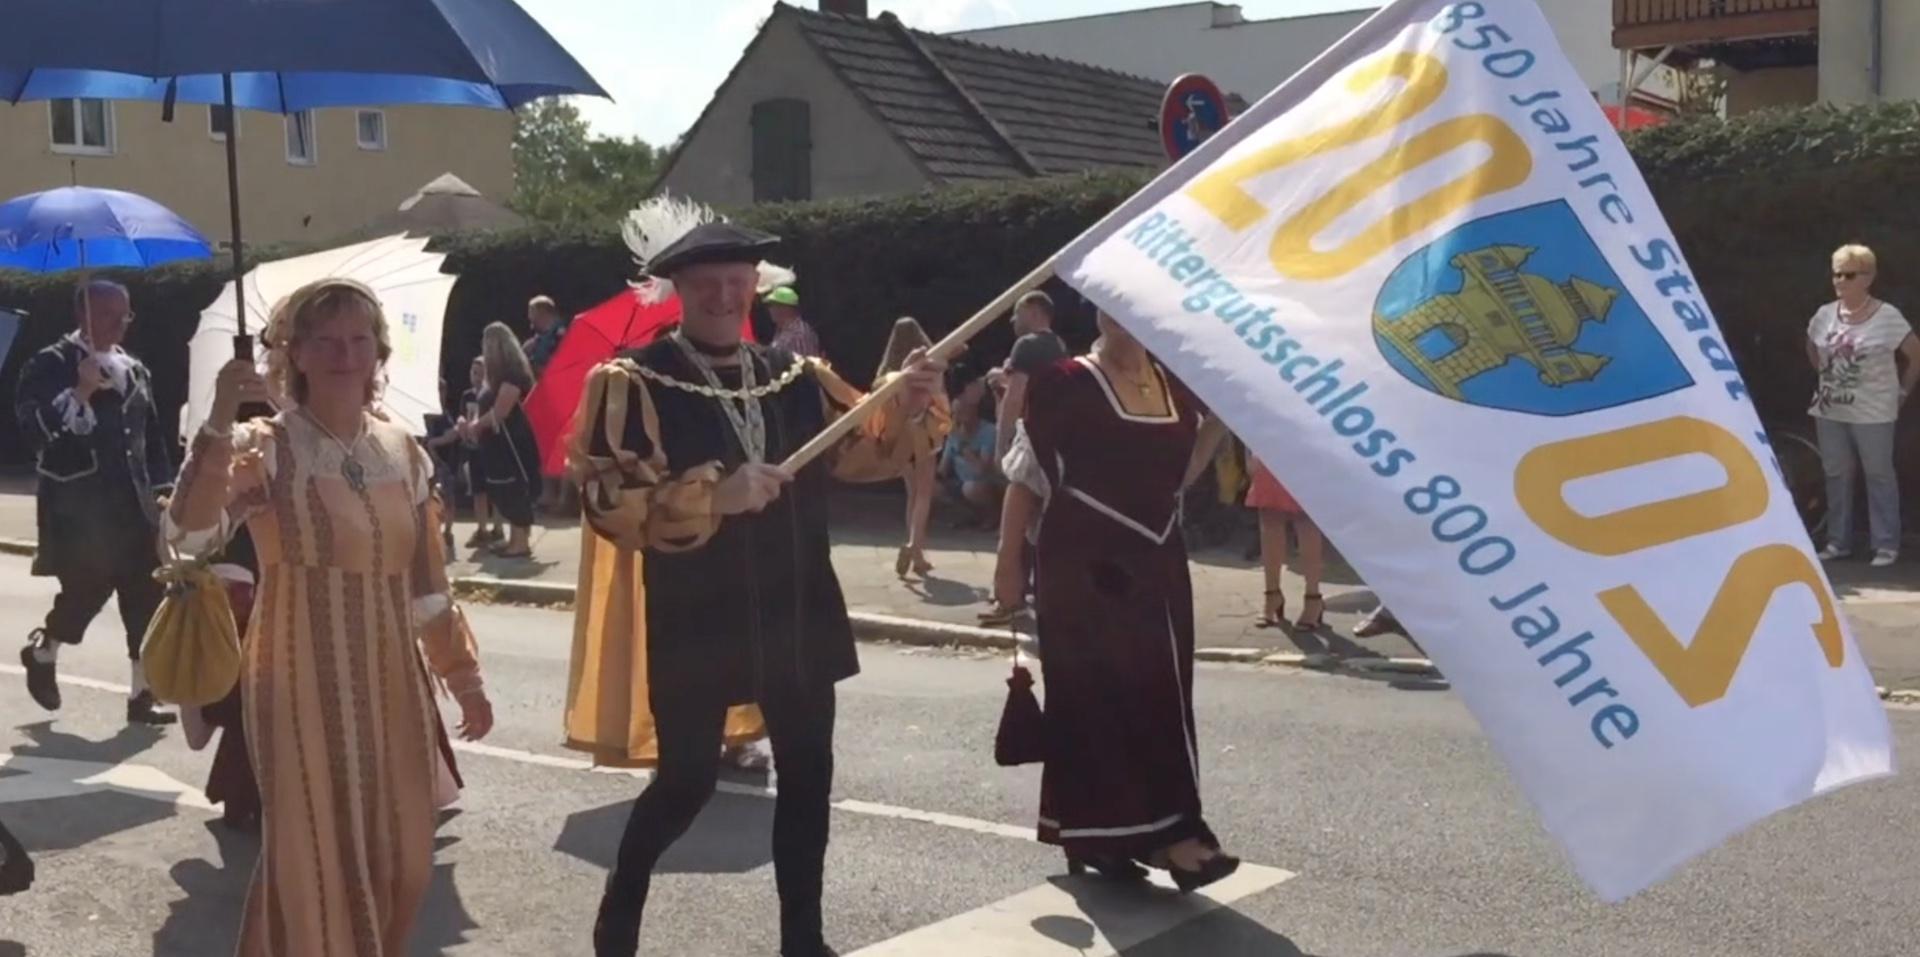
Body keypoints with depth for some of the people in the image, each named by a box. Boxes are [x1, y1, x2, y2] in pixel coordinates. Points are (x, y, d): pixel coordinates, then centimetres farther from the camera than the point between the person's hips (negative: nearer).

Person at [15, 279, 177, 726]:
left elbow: (152, 436, 19)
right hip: (77, 505, -5)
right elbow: (34, 428, -14)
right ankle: (43, 653, 27)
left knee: (146, 598, 0)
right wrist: (79, 392, -23)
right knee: (87, 587, -5)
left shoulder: (135, 371, 16)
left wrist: (163, 488, 11)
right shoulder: (49, 365, -3)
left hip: (132, 504, 6)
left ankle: (142, 694, 6)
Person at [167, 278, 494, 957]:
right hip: (303, 685, -5)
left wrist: (464, 676, 14)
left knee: (399, 857, 10)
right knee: (316, 859, 1)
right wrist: (219, 423, -33)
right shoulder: (265, 447, -8)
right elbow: (189, 535, -26)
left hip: (392, 683, 5)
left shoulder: (403, 452, 6)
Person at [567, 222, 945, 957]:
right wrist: (714, 495, -26)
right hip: (696, 619, -5)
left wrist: (907, 407, -13)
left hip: (797, 612, 5)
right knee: (687, 779, 2)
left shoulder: (797, 379, 7)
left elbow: (865, 453, 6)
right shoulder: (635, 384, -9)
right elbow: (610, 500, -19)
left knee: (808, 771, 10)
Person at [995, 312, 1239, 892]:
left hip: (1156, 565, 6)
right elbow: (1026, 478, -6)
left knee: (1158, 697, 6)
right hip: (1085, 566, -6)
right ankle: (1097, 835, 4)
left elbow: (1180, 475, 15)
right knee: (1093, 695, -2)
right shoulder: (1068, 384, -8)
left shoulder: (1173, 385, 9)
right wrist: (1010, 557, -11)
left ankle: (1161, 832, 13)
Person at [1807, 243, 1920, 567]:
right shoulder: (1824, 315, 2)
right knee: (1837, 475, 10)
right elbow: (1812, 349, 21)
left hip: (1872, 413, -5)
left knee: (1879, 475, 3)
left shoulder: (1887, 317, -11)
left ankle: (1886, 545, 7)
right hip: (1830, 411, 5)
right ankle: (1838, 541, 18)